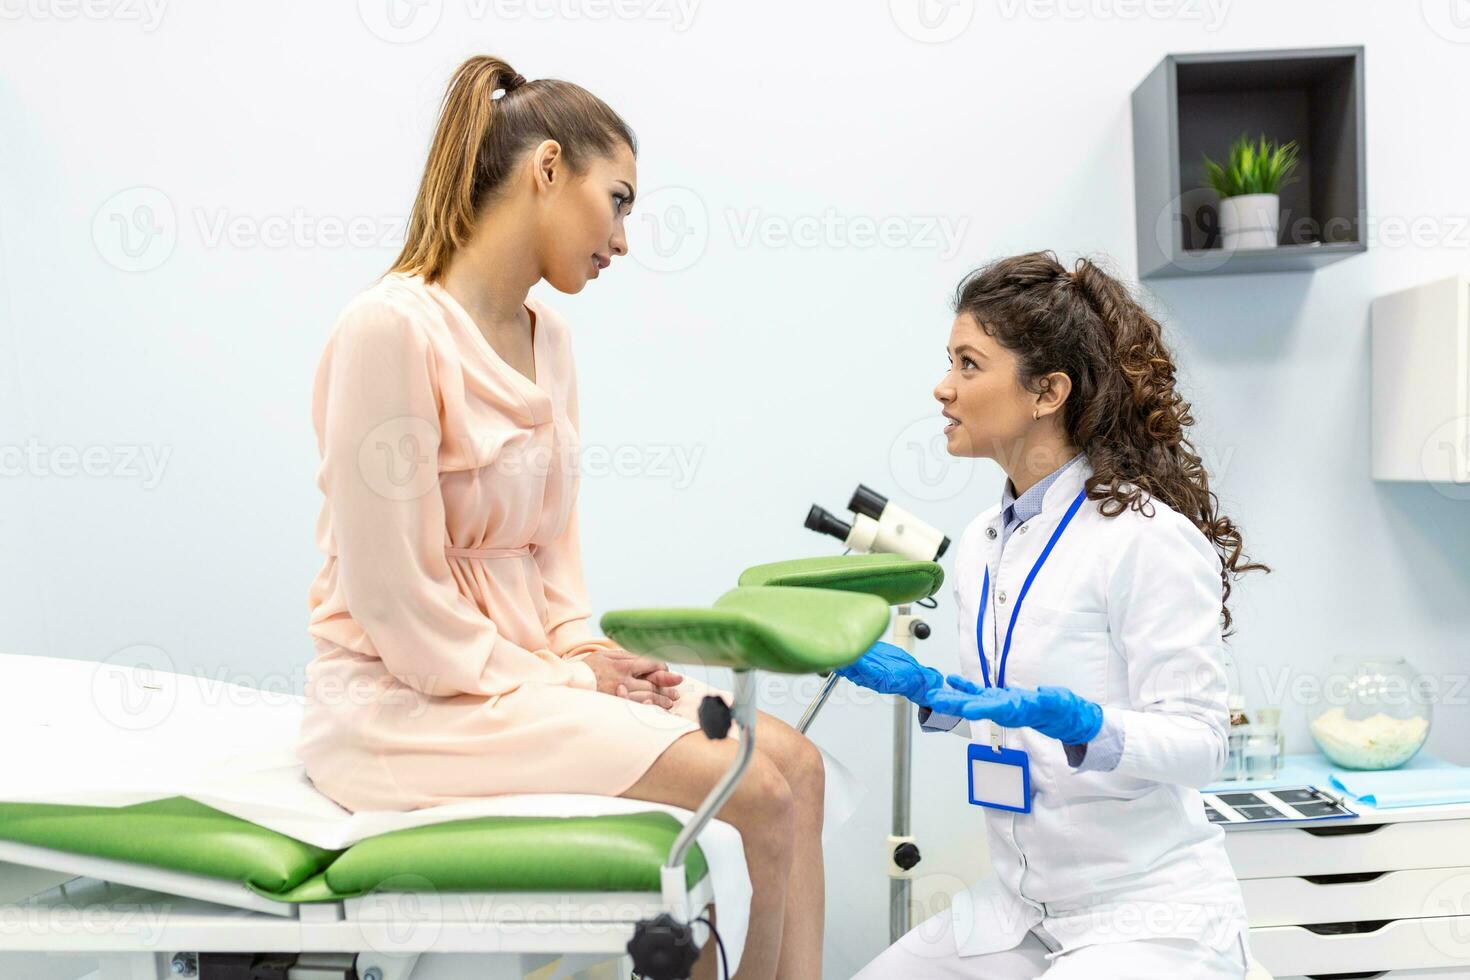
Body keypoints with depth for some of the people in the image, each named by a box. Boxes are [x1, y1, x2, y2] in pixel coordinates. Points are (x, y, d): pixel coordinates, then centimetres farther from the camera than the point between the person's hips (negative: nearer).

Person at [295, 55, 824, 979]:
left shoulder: (550, 338, 9)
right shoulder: (393, 326, -17)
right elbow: (395, 604, -19)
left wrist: (585, 651, -1)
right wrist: (566, 682, -13)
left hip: (528, 667, 8)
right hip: (408, 702, -8)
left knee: (796, 762, -7)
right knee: (759, 794, -18)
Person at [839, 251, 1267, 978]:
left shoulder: (1149, 537, -16)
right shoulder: (981, 545, 6)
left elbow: (1197, 742, -17)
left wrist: (1076, 724, -32)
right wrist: (926, 690, 0)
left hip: (1148, 914, -7)